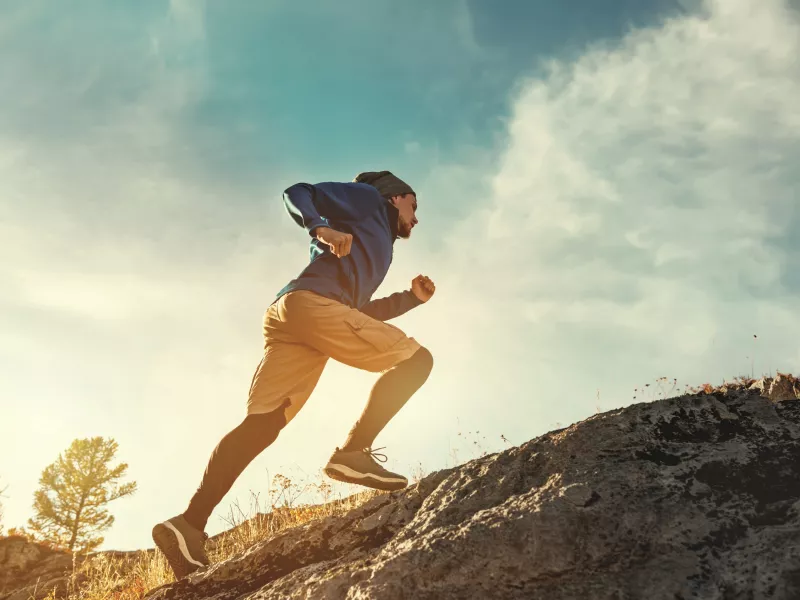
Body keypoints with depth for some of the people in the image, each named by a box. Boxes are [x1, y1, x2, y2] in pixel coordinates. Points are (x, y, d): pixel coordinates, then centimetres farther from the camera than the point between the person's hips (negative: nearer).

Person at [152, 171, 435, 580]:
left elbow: (356, 312, 38)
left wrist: (412, 298, 37)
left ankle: (189, 523, -21)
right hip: (310, 302, -8)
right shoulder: (367, 199, 18)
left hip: (286, 317, 8)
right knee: (416, 359, -4)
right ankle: (353, 452, -21)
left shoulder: (378, 245, 41)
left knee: (260, 425, -7)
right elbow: (296, 193, 6)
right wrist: (322, 228, -13)